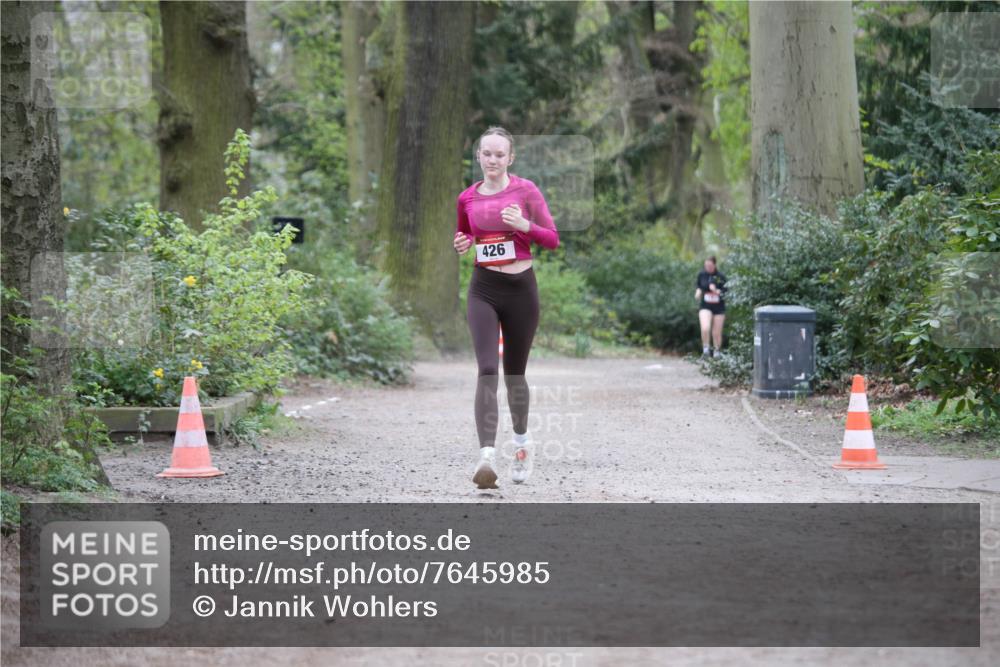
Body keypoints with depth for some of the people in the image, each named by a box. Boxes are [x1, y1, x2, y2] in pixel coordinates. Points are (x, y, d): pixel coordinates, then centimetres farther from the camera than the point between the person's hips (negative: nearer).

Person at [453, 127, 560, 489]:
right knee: (487, 369, -17)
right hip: (483, 289, 1)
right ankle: (487, 455, -26)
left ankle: (522, 441, 37)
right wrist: (462, 243, 0)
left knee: (514, 372, 12)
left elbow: (553, 239, -2)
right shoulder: (467, 197, 4)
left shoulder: (526, 190, -3)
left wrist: (525, 225, -20)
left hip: (521, 288, -1)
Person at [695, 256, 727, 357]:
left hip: (719, 307, -1)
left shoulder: (720, 277, -9)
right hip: (705, 306, 1)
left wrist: (717, 291, -26)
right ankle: (705, 348, -5)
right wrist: (698, 290, -3)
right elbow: (698, 284, 18)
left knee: (716, 333, 7)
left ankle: (717, 351, 29)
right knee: (705, 329, -24)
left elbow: (726, 293, -8)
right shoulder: (702, 274, -1)